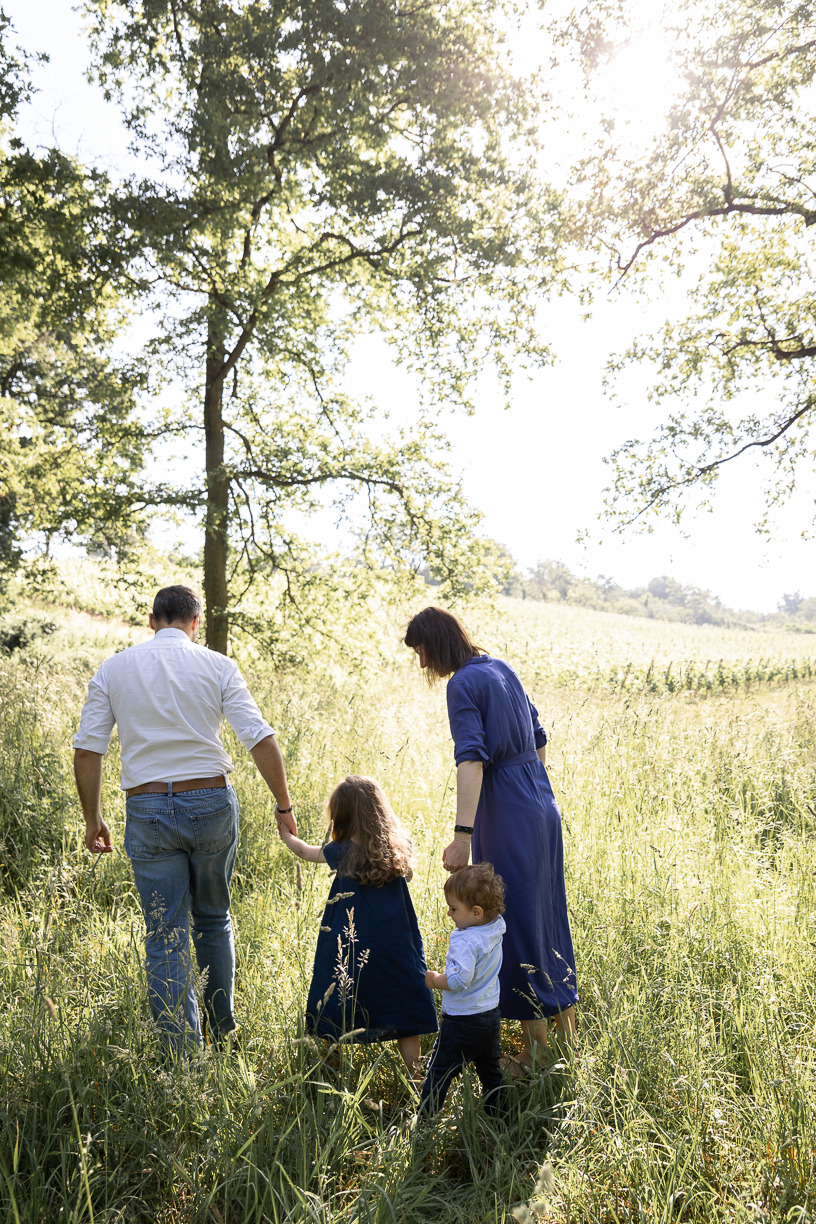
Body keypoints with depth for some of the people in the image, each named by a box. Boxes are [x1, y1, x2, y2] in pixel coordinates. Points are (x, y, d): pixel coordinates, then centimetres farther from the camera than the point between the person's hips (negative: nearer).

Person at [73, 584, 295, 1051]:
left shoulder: (113, 669, 4)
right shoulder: (217, 666, 0)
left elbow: (88, 750, 1)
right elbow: (261, 738, -7)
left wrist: (93, 818, 10)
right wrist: (284, 804, 1)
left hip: (148, 808, 0)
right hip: (212, 802, 0)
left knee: (166, 938, 6)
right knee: (214, 921, 21)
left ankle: (183, 1053, 7)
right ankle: (223, 1033, 31)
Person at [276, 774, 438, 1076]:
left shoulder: (342, 852, -6)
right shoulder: (398, 846, -1)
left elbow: (307, 852, 12)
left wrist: (287, 836, 34)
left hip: (353, 954, -2)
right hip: (396, 949, 2)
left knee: (336, 1020, 10)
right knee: (404, 1018, 9)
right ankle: (414, 1082, 11)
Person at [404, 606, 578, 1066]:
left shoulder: (464, 683, -13)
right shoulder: (503, 669, 11)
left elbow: (472, 759, -24)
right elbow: (539, 739, 18)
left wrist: (462, 835, -28)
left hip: (506, 815, -8)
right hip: (543, 807, 8)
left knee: (515, 923, 2)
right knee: (548, 916, 17)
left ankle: (537, 1047, 12)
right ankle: (566, 1030, 30)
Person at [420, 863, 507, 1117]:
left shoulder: (465, 941, -28)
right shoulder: (497, 927, -4)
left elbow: (457, 980, -35)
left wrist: (433, 979, -16)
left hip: (462, 1022, -8)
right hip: (491, 1016, 8)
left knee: (438, 1074, 5)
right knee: (491, 1073, 20)